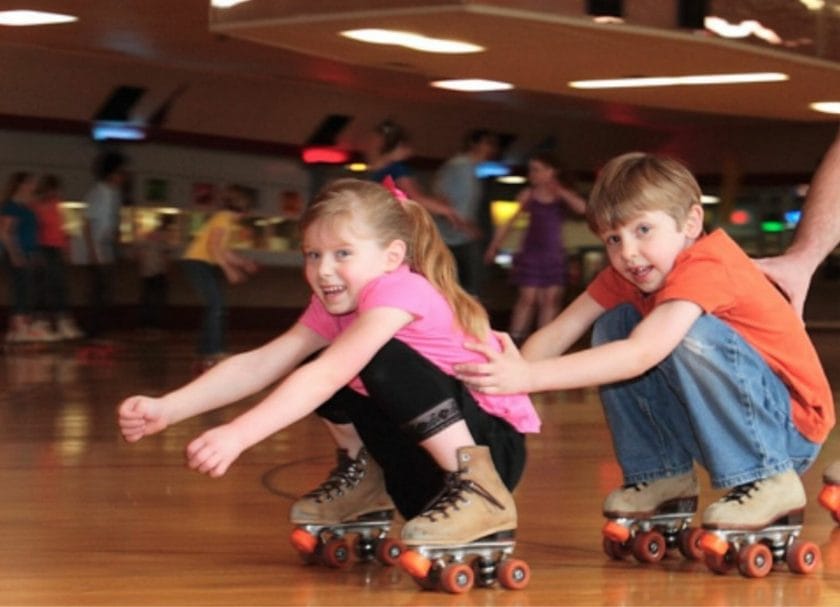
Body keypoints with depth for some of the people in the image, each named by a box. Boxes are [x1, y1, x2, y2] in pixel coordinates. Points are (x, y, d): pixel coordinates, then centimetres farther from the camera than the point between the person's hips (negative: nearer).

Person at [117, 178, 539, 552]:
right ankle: (360, 475, 18)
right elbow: (256, 366, -6)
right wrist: (165, 409, -19)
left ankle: (478, 491, -23)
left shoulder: (398, 291, -23)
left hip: (492, 446, -8)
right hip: (426, 465, 8)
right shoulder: (333, 306, 3)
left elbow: (327, 376, -34)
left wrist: (238, 435, -42)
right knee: (312, 372, 1)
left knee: (385, 360, -29)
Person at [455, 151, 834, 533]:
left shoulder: (706, 268, -26)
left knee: (693, 336, -31)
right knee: (613, 326, -3)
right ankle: (660, 475, 5)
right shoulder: (625, 274, 0)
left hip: (789, 428, -8)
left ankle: (767, 481, -20)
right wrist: (513, 370, -29)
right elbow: (557, 334, -7)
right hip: (727, 430, 8)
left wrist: (528, 376, -44)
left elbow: (642, 354, -37)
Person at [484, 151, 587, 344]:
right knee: (528, 297, -5)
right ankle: (515, 338, 1)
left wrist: (559, 191, -16)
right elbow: (509, 221, 4)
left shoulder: (563, 194, 1)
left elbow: (582, 208, -16)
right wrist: (494, 246, 3)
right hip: (531, 252, -1)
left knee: (551, 298, 0)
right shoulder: (529, 195, -1)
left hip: (554, 254, 1)